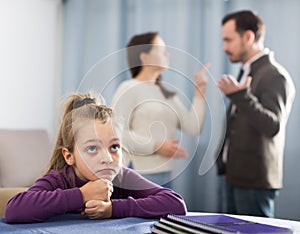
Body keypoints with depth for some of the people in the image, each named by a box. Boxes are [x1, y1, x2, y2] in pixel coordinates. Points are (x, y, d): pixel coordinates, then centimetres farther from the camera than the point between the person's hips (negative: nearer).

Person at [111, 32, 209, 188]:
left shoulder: (167, 94, 17)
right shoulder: (128, 89, -5)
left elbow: (193, 127, 8)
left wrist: (199, 92, 4)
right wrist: (157, 146, -19)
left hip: (165, 177, 7)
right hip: (138, 177, -7)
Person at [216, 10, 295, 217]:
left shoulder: (275, 76, -13)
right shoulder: (248, 72, 15)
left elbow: (273, 127, -24)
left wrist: (240, 96, -33)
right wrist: (225, 163, 20)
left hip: (255, 181, -9)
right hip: (237, 178, 9)